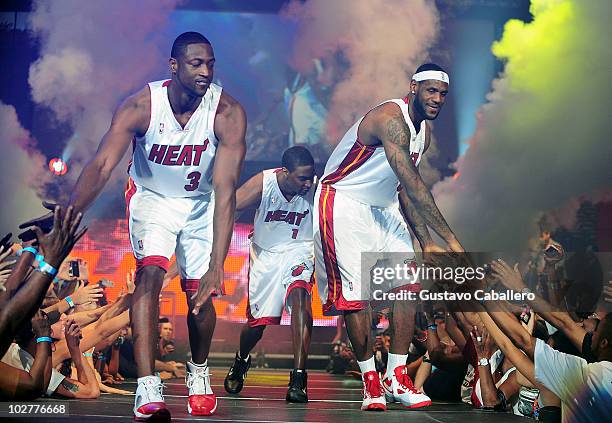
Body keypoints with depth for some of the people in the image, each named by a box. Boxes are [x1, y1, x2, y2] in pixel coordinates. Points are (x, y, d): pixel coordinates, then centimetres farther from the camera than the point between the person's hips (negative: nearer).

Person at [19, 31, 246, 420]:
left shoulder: (227, 113, -28)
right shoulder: (140, 107, -27)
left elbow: (225, 190, -35)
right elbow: (101, 167, -37)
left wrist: (217, 266, -43)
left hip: (201, 203, 1)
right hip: (151, 198, -1)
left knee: (200, 294, 1)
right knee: (149, 274, -23)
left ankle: (199, 373, 31)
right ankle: (148, 390, -25)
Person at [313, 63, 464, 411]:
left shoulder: (424, 132, 6)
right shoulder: (390, 118, -25)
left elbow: (406, 191, 12)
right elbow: (414, 185, -31)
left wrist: (426, 242, 4)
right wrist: (451, 239, -31)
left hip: (382, 208, 9)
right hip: (342, 203, -9)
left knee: (408, 285, -2)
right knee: (355, 293, -11)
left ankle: (397, 376, 4)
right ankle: (371, 381, 3)